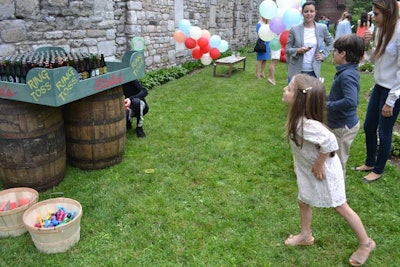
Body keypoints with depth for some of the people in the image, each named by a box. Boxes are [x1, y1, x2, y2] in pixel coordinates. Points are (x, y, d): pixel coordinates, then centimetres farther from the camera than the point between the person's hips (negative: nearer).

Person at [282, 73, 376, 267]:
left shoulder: (305, 124, -36)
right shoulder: (298, 117, -8)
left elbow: (330, 141, -44)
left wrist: (319, 164, -28)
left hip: (323, 171, -9)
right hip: (307, 169, 9)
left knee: (340, 208, 10)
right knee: (303, 202, 22)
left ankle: (366, 243, 32)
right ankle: (306, 236, 45)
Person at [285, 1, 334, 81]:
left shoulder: (322, 28, 2)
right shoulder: (294, 29, -3)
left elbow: (331, 43, 17)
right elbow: (287, 49, 0)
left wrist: (323, 54, 5)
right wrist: (298, 50, -16)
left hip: (313, 71, 1)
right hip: (296, 71, -1)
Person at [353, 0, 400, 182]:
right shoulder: (381, 30, 5)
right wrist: (367, 45, -6)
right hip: (379, 87, 8)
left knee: (384, 132, 6)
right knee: (369, 127, 16)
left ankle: (378, 170, 25)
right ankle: (370, 163, 35)